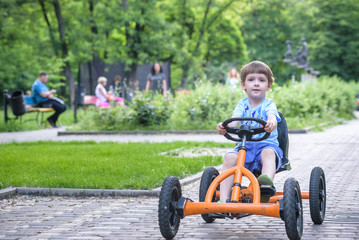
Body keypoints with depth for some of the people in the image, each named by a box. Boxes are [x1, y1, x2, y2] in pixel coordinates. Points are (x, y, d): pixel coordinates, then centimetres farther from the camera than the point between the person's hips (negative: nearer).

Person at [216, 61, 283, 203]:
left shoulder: (269, 105, 2)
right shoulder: (242, 105, 10)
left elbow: (272, 117, -22)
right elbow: (234, 121, -8)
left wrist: (271, 123, -49)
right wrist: (224, 127, -34)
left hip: (267, 144, -2)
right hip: (244, 147, 2)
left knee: (268, 153, -37)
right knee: (229, 158, -27)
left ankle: (267, 183, -62)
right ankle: (223, 199, -32)